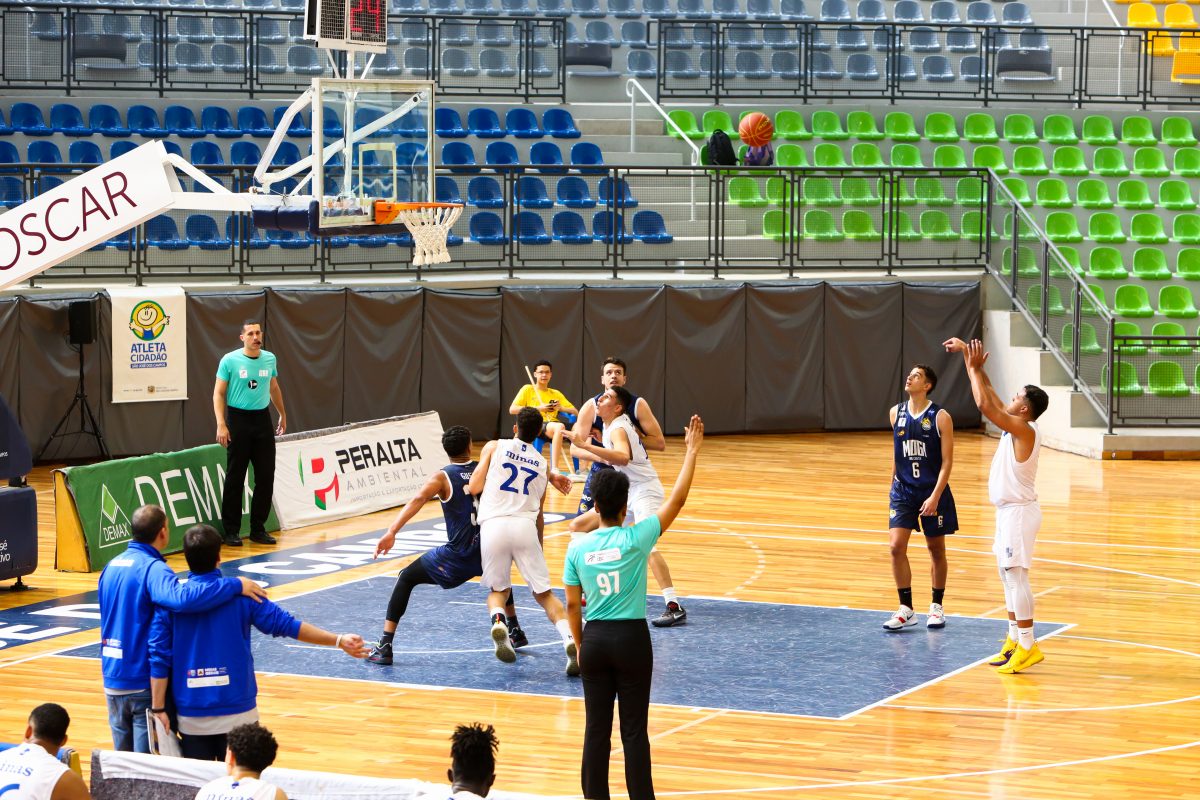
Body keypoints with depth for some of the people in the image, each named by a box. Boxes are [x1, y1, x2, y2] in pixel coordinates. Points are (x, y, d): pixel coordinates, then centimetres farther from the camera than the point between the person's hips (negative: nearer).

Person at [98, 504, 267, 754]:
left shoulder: (111, 566, 9)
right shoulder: (152, 569, -18)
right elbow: (182, 598, -37)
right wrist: (236, 585, -31)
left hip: (112, 680, 8)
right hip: (144, 683, -8)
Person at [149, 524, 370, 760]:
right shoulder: (240, 594, -6)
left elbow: (159, 658, -5)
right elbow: (286, 624, -4)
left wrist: (159, 709, 0)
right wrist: (339, 641, 2)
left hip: (191, 718, 1)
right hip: (237, 714, 0)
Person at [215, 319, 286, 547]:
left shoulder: (269, 358, 6)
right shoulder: (230, 361, -6)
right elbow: (218, 393, -5)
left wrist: (282, 415, 26)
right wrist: (221, 424, -14)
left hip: (262, 419, 4)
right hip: (238, 419, -4)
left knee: (266, 477, 4)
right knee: (235, 478, 0)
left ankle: (258, 528, 15)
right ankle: (231, 530, 8)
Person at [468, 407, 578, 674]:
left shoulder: (495, 447, 12)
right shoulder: (542, 464, 21)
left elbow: (474, 487, 5)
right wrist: (539, 548, 37)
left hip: (493, 524, -1)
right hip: (525, 525, 1)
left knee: (498, 589, 17)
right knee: (543, 592, 8)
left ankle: (498, 622, -16)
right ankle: (569, 639, -15)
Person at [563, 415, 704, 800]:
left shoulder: (578, 547, -3)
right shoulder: (635, 538, -13)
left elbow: (572, 606, 4)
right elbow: (676, 500, -9)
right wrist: (691, 452, -2)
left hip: (595, 639, 3)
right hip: (632, 638, -3)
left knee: (596, 728, 9)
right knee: (634, 729, 2)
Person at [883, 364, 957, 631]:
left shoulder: (940, 418, -10)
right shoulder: (896, 413, 4)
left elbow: (947, 461, -11)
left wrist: (935, 496, -19)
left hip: (932, 492, -3)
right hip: (903, 490, 3)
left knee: (936, 550, 9)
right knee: (896, 547, -8)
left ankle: (936, 607, 23)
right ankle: (906, 609, -1)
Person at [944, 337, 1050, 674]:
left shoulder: (1024, 429, -19)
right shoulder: (1015, 426, 8)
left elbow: (985, 405, -26)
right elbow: (990, 396, 15)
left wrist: (975, 368, -16)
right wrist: (968, 356, 14)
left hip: (1018, 511, -10)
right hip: (1008, 510, 10)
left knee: (1016, 577, -9)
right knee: (1008, 577, 15)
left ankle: (1028, 646, -7)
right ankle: (1014, 640, 22)